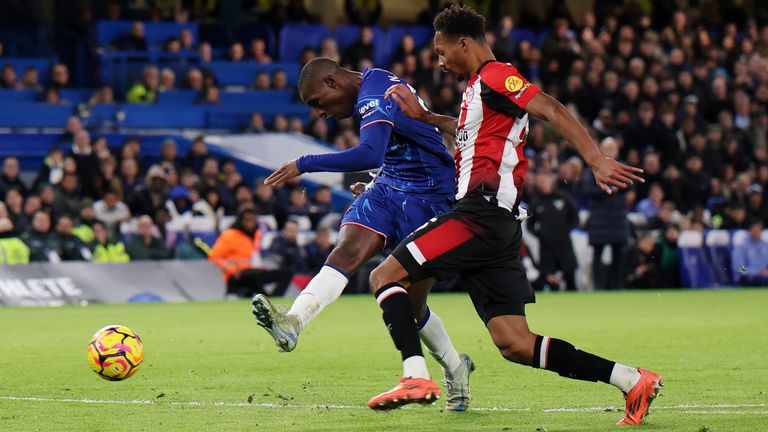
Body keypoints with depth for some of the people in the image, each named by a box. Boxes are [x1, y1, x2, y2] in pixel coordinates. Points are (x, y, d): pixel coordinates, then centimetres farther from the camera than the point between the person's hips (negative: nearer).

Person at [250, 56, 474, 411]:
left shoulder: (374, 99, -21)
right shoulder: (376, 83, 9)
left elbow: (370, 155, -39)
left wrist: (305, 165, -36)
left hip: (428, 198, -9)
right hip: (389, 186, 9)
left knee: (412, 306, -2)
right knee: (346, 252, -17)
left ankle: (455, 368, 20)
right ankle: (293, 322, -31)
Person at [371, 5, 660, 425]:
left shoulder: (495, 76, -5)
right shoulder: (479, 87, 24)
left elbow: (551, 110, -18)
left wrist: (597, 161, -29)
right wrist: (423, 116, 38)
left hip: (482, 213, -10)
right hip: (495, 223, 10)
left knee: (385, 276, -9)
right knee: (515, 345, 3)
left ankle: (416, 376, -23)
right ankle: (631, 381, 0)